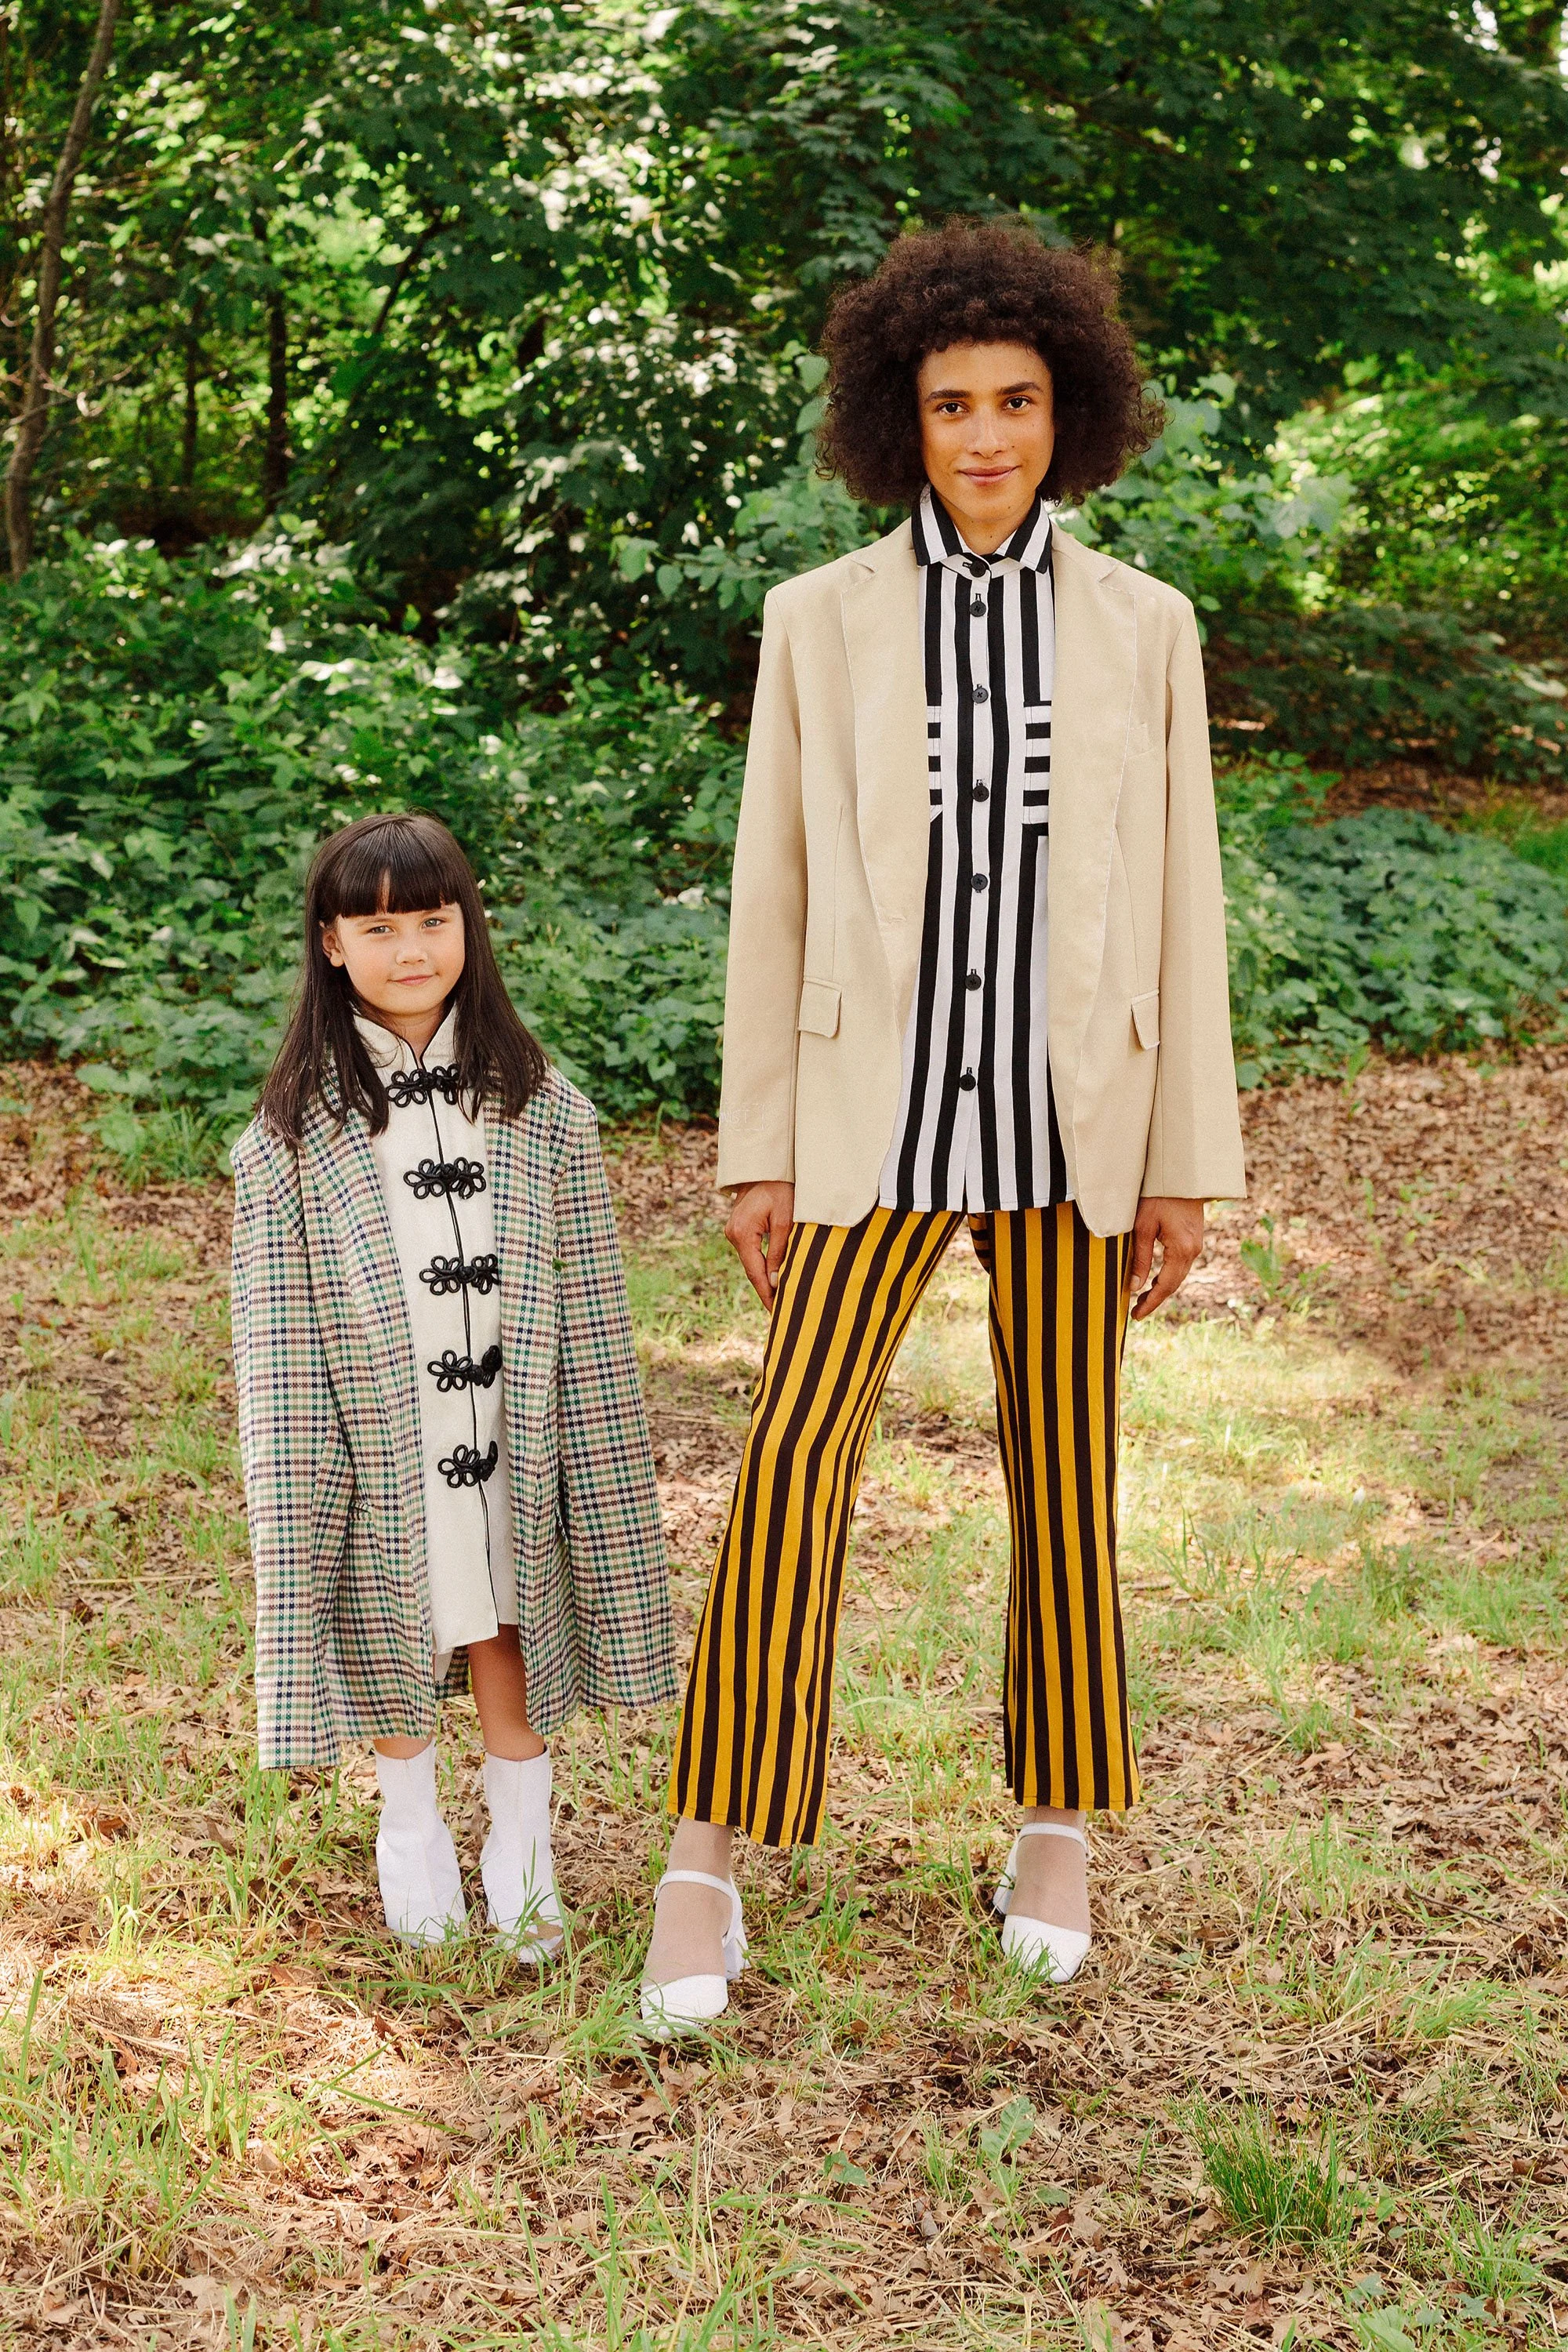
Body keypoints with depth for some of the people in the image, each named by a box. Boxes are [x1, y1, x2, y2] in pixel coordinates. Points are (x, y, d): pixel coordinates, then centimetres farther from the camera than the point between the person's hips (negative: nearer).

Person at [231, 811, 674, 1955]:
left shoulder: (539, 1105, 0)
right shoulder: (296, 1131, -5)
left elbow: (588, 1304, 3)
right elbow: (279, 1338, -3)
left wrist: (603, 1458, 3)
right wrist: (296, 1478, -5)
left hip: (509, 1434, 1)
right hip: (380, 1440, -1)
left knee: (507, 1626, 9)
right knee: (392, 1633, 12)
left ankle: (522, 1848, 25)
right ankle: (413, 1831, 33)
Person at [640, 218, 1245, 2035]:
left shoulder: (1142, 626, 1)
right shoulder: (817, 620, -1)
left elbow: (1176, 905, 2)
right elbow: (774, 896, 1)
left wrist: (1187, 1169, 0)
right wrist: (757, 1154, -1)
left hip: (1070, 1109, 1)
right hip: (880, 1109, -1)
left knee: (1065, 1473, 8)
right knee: (789, 1469, -11)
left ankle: (1056, 1833, 26)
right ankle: (708, 1864, -2)